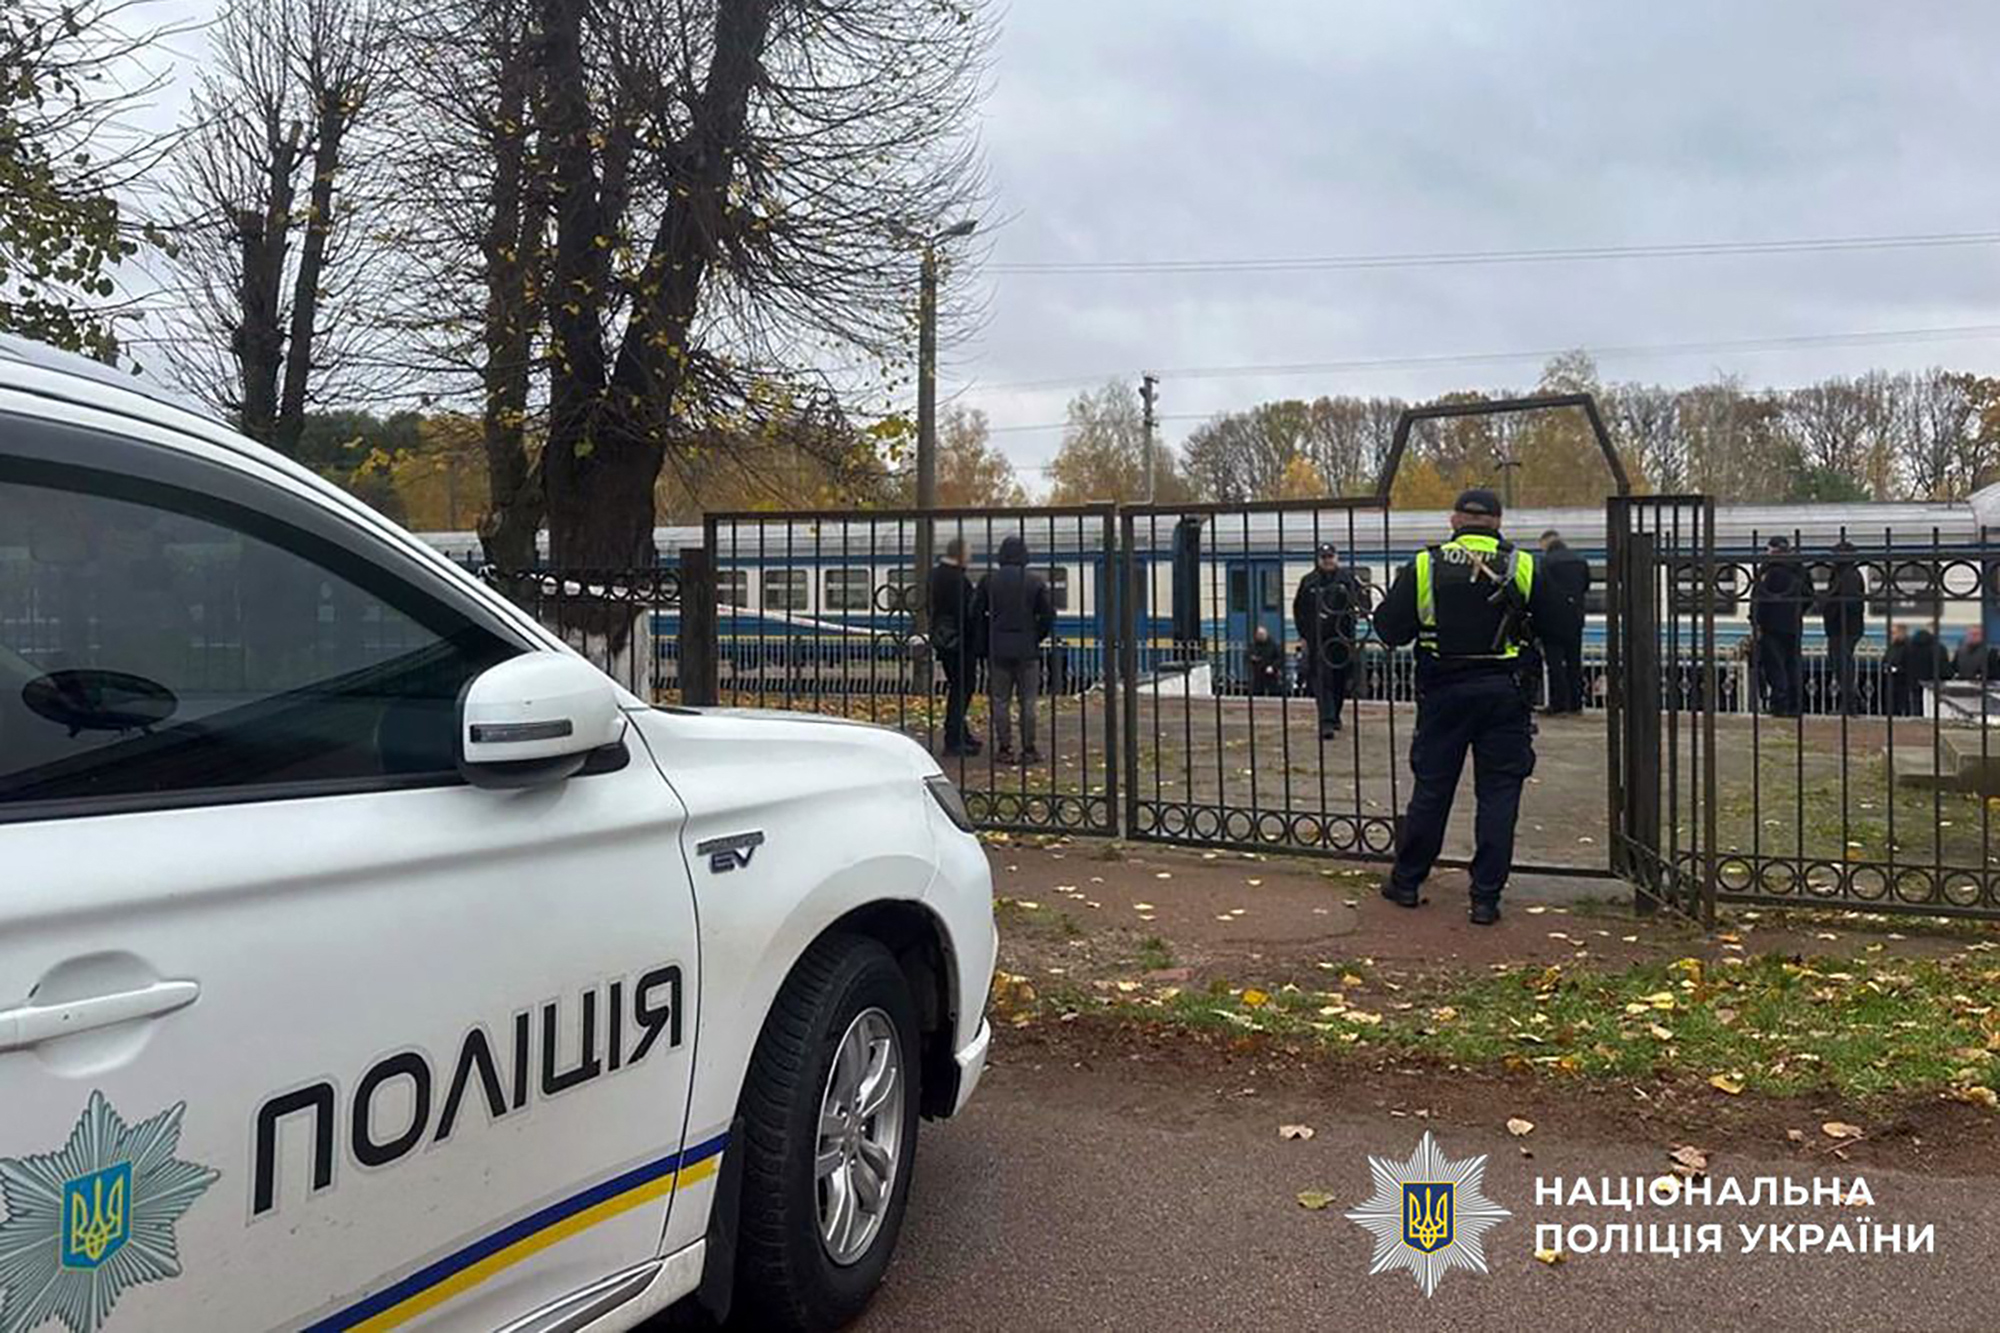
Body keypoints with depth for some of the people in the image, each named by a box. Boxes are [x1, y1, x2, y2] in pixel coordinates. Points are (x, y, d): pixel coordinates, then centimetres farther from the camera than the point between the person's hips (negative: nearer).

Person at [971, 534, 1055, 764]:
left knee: (1001, 701, 7)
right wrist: (1036, 637, 10)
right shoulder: (1035, 582, -4)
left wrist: (986, 641, 13)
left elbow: (976, 613, 2)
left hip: (998, 650, 1)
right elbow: (1048, 615, -4)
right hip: (1027, 650, -1)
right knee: (1028, 701, 5)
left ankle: (1004, 749, 7)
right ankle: (1028, 749, 6)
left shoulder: (989, 581, -1)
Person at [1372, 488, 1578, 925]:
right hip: (1503, 693, -1)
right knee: (1498, 794, 6)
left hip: (1443, 693, 1)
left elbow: (1390, 631, -3)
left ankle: (1407, 882, 22)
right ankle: (1486, 897, 6)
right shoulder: (1521, 567, -3)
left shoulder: (1423, 567, -4)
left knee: (1431, 789, 12)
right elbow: (1560, 623, 2)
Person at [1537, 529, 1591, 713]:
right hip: (1576, 617, 6)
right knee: (1574, 660, 11)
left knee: (1555, 661, -2)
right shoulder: (1581, 561, 9)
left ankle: (1558, 703, -4)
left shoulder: (1546, 562, -10)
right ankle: (1575, 703, 14)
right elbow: (1586, 588, 15)